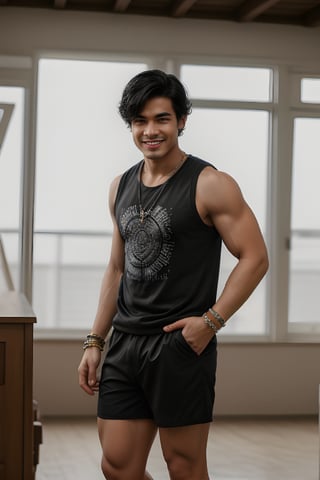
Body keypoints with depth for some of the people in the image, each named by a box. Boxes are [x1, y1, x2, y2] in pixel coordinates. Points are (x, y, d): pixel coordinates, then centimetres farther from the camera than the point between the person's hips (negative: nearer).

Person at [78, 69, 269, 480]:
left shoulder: (209, 185, -8)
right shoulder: (121, 188, 12)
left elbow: (254, 257, -9)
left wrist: (211, 321, -17)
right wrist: (95, 342, 14)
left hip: (181, 345, -6)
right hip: (125, 343, 6)